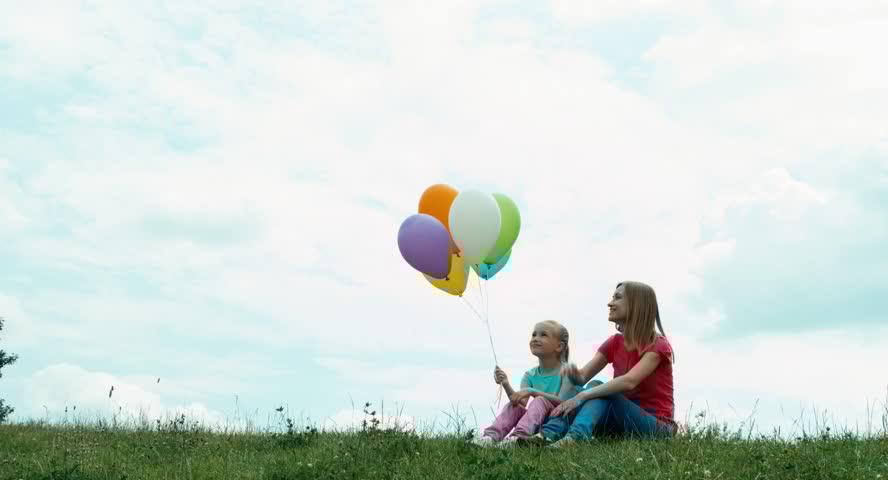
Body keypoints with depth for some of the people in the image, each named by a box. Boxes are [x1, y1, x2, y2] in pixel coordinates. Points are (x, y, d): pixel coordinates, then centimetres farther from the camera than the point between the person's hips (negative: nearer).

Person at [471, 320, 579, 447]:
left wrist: (532, 391, -28)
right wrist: (506, 386, -26)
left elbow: (562, 401, -19)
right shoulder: (530, 375, 8)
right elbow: (522, 403, -8)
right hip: (536, 425, 5)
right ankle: (491, 436, -36)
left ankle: (517, 438, -49)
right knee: (514, 405, -18)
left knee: (541, 400, -29)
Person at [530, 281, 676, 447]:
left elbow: (629, 381, -30)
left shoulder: (658, 345, -13)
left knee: (596, 386, -26)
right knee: (576, 389, -16)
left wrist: (582, 396, -38)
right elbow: (583, 377, -1)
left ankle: (575, 436, -53)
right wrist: (573, 373, -26)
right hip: (624, 419, 6)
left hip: (656, 425, -6)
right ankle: (549, 433, -40)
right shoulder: (613, 343, 8)